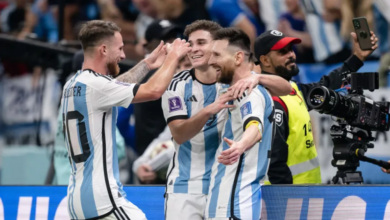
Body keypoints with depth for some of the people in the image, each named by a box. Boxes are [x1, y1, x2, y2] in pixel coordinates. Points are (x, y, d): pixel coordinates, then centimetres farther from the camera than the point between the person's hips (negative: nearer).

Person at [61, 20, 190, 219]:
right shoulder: (94, 85, -15)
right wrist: (173, 57, -1)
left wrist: (146, 64, 34)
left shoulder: (73, 86, 13)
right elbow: (154, 90, -16)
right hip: (101, 198, -10)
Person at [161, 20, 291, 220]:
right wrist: (208, 110, -32)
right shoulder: (178, 84, -3)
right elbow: (179, 135, -14)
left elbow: (285, 88, -11)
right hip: (185, 186, -1)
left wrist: (257, 78, -32)